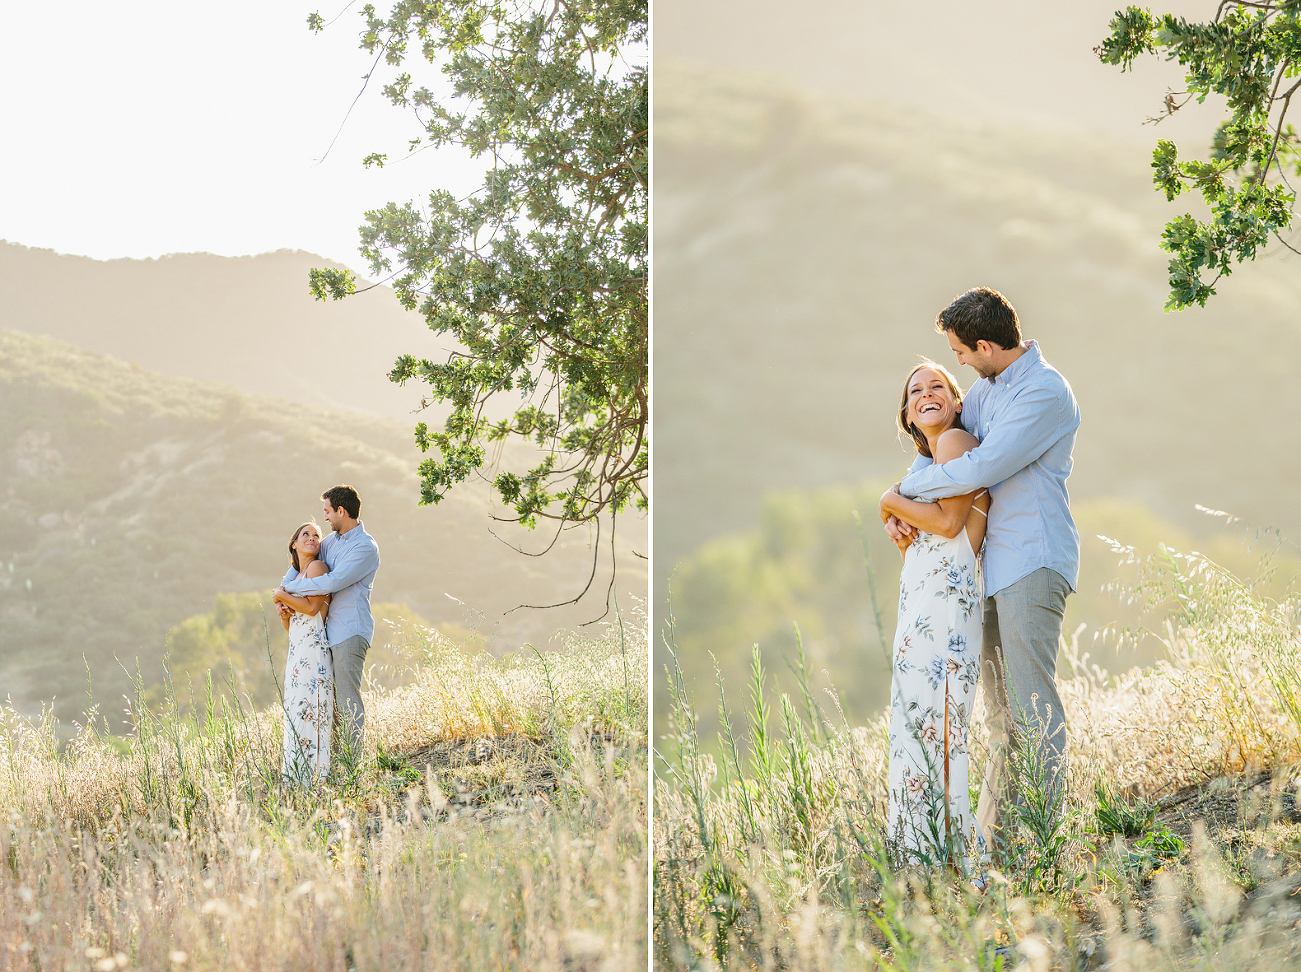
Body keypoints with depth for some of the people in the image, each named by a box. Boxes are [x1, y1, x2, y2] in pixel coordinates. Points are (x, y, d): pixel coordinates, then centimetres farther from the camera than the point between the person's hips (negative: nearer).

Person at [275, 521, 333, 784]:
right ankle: (295, 776, 7)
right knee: (295, 711, 6)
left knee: (306, 710, -13)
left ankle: (312, 775, -13)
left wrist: (283, 595, 0)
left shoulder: (317, 567, -2)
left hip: (313, 651, -9)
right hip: (296, 653, 9)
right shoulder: (296, 576, 22)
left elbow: (312, 607, -14)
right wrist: (284, 614, 2)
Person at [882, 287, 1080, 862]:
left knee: (1034, 706, -11)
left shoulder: (1045, 393, -14)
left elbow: (980, 469, -19)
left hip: (1033, 561, -9)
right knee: (1001, 713, 10)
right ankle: (992, 842, 15)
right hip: (995, 562, 9)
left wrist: (907, 487, -5)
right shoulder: (988, 387, 16)